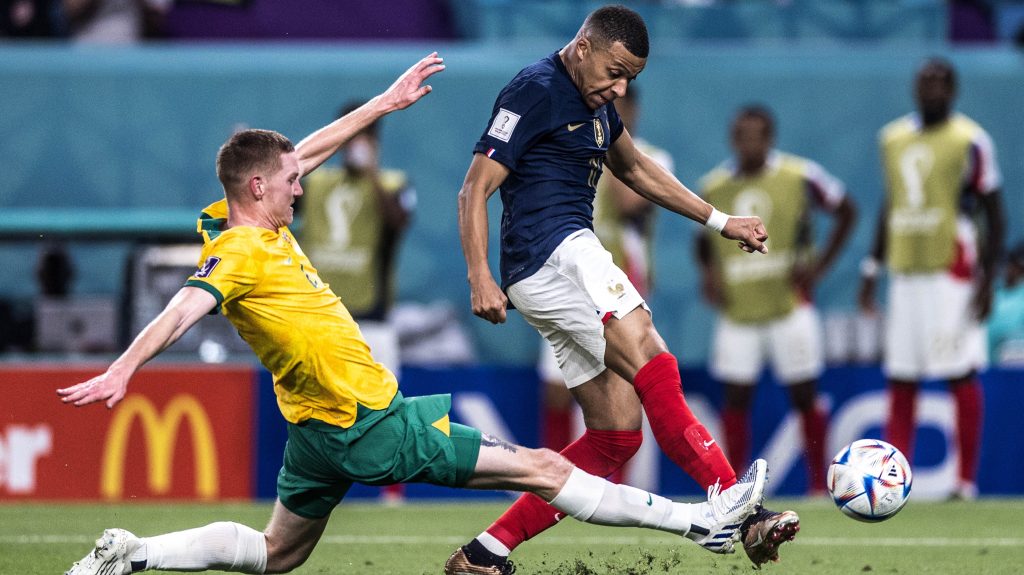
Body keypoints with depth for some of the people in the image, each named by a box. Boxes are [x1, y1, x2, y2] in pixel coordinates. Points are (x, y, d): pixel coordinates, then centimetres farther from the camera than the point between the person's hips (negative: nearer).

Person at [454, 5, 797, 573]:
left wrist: (721, 221, 36)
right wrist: (479, 278, -22)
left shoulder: (595, 100, 21)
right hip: (553, 252, -10)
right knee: (654, 369, -25)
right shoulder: (534, 91, -8)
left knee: (616, 435, 2)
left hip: (572, 261, 10)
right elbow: (475, 190, -11)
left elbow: (635, 169, 37)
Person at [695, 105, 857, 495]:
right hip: (737, 311, 2)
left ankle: (818, 482, 9)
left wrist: (821, 264, -4)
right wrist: (708, 273, -2)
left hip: (789, 302, -2)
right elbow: (704, 239, 18)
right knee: (735, 397, -1)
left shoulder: (800, 177, -6)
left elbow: (846, 211, 5)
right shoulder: (714, 187, 3)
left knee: (804, 396, 1)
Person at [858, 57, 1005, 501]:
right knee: (900, 380, 4)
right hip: (905, 273, 6)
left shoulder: (970, 140, -5)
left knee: (962, 376, -6)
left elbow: (994, 215, -5)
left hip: (952, 272, -6)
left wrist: (987, 280, -11)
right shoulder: (893, 139, 13)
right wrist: (872, 269, 18)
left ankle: (966, 481, -3)